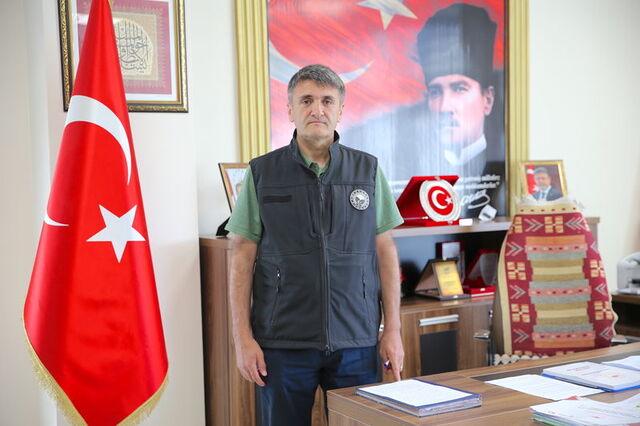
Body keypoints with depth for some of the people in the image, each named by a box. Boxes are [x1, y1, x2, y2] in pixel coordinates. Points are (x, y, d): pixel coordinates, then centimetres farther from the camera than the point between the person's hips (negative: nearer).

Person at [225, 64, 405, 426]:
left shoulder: (368, 171, 5)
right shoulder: (262, 173, 2)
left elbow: (385, 251, 6)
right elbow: (243, 258, 1)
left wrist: (393, 331, 2)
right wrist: (242, 337, -4)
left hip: (356, 340, 1)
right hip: (283, 342, -1)